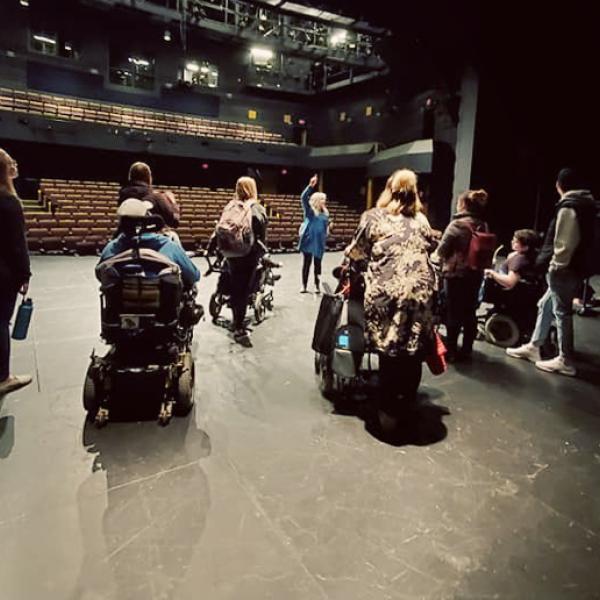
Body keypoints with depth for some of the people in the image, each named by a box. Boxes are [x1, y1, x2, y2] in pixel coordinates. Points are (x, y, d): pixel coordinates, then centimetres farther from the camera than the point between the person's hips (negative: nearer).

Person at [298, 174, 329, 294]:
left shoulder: (325, 213, 10)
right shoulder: (309, 210, -2)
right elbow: (303, 197, -16)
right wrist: (310, 186, -26)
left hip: (319, 242, 3)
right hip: (309, 240, -3)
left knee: (317, 264, 8)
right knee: (306, 263, 5)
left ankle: (317, 285, 16)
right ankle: (304, 286, 11)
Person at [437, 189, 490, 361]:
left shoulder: (457, 224, -14)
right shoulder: (483, 226, 5)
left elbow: (441, 250, -10)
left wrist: (450, 257, 10)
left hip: (455, 274, -6)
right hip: (475, 274, 6)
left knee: (454, 313, 2)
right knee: (469, 312, 12)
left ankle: (451, 351, 8)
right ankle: (466, 350, 19)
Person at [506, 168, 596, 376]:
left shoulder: (568, 206, -15)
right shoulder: (587, 203, 14)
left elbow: (565, 243, -22)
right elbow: (583, 239, 15)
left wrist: (556, 265, -14)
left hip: (565, 268, -10)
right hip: (577, 266, 10)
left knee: (562, 311, -2)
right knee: (546, 305, 17)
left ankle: (565, 361, 7)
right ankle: (533, 346, 26)